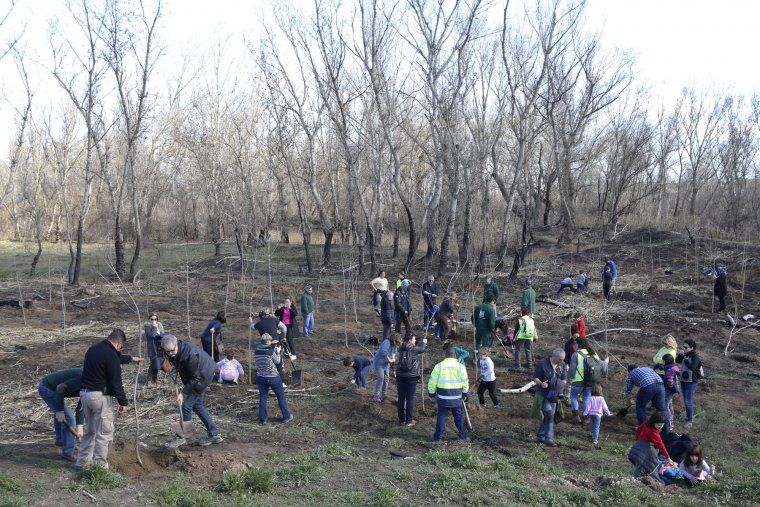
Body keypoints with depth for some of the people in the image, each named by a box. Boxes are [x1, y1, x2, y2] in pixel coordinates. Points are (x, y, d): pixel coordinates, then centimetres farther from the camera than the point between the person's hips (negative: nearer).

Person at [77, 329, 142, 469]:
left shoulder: (93, 349, 11)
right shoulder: (111, 356, -17)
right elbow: (116, 383, -16)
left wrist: (131, 359, 44)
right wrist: (123, 402, -7)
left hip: (84, 393, 9)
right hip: (100, 396, -9)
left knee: (89, 430, 22)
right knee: (104, 433, 0)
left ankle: (82, 462, 29)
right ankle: (100, 466, 3)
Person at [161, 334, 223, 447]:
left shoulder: (190, 354, -35)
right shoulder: (172, 353, -11)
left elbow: (195, 378, -28)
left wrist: (183, 393, -28)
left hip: (202, 377, -9)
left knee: (187, 405, -7)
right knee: (197, 405, 12)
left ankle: (181, 437, 6)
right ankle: (214, 435, 18)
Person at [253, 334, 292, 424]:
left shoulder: (256, 351, -4)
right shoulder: (271, 351, -19)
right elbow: (277, 361, -6)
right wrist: (278, 352, 11)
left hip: (260, 378, 4)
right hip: (273, 378, -4)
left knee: (262, 397, 13)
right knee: (281, 396, 12)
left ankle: (262, 419, 16)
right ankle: (286, 417, 21)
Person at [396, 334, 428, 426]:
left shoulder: (401, 349, 4)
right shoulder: (413, 349, -9)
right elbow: (422, 349, 11)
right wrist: (424, 342, 31)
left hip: (400, 376, 5)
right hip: (411, 377, -5)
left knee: (401, 398, 9)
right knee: (410, 399, 3)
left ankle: (401, 419, 17)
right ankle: (409, 420, 7)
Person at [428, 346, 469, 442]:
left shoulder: (439, 366, -5)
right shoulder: (461, 367, -3)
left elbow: (432, 382, -2)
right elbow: (465, 383, 3)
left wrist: (432, 393, 11)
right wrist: (465, 394, 18)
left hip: (443, 398, -1)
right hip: (457, 398, 1)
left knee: (441, 416, 8)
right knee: (459, 417, 13)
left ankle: (438, 436, 10)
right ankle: (463, 436, 20)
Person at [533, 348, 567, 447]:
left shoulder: (562, 365, 4)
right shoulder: (543, 363, -10)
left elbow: (564, 379, 14)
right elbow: (535, 377, -6)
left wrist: (562, 385, -9)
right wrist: (541, 383, -26)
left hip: (554, 394, 5)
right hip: (543, 393, -5)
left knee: (547, 416, 8)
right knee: (549, 415, -14)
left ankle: (540, 436, 21)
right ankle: (549, 438, -6)